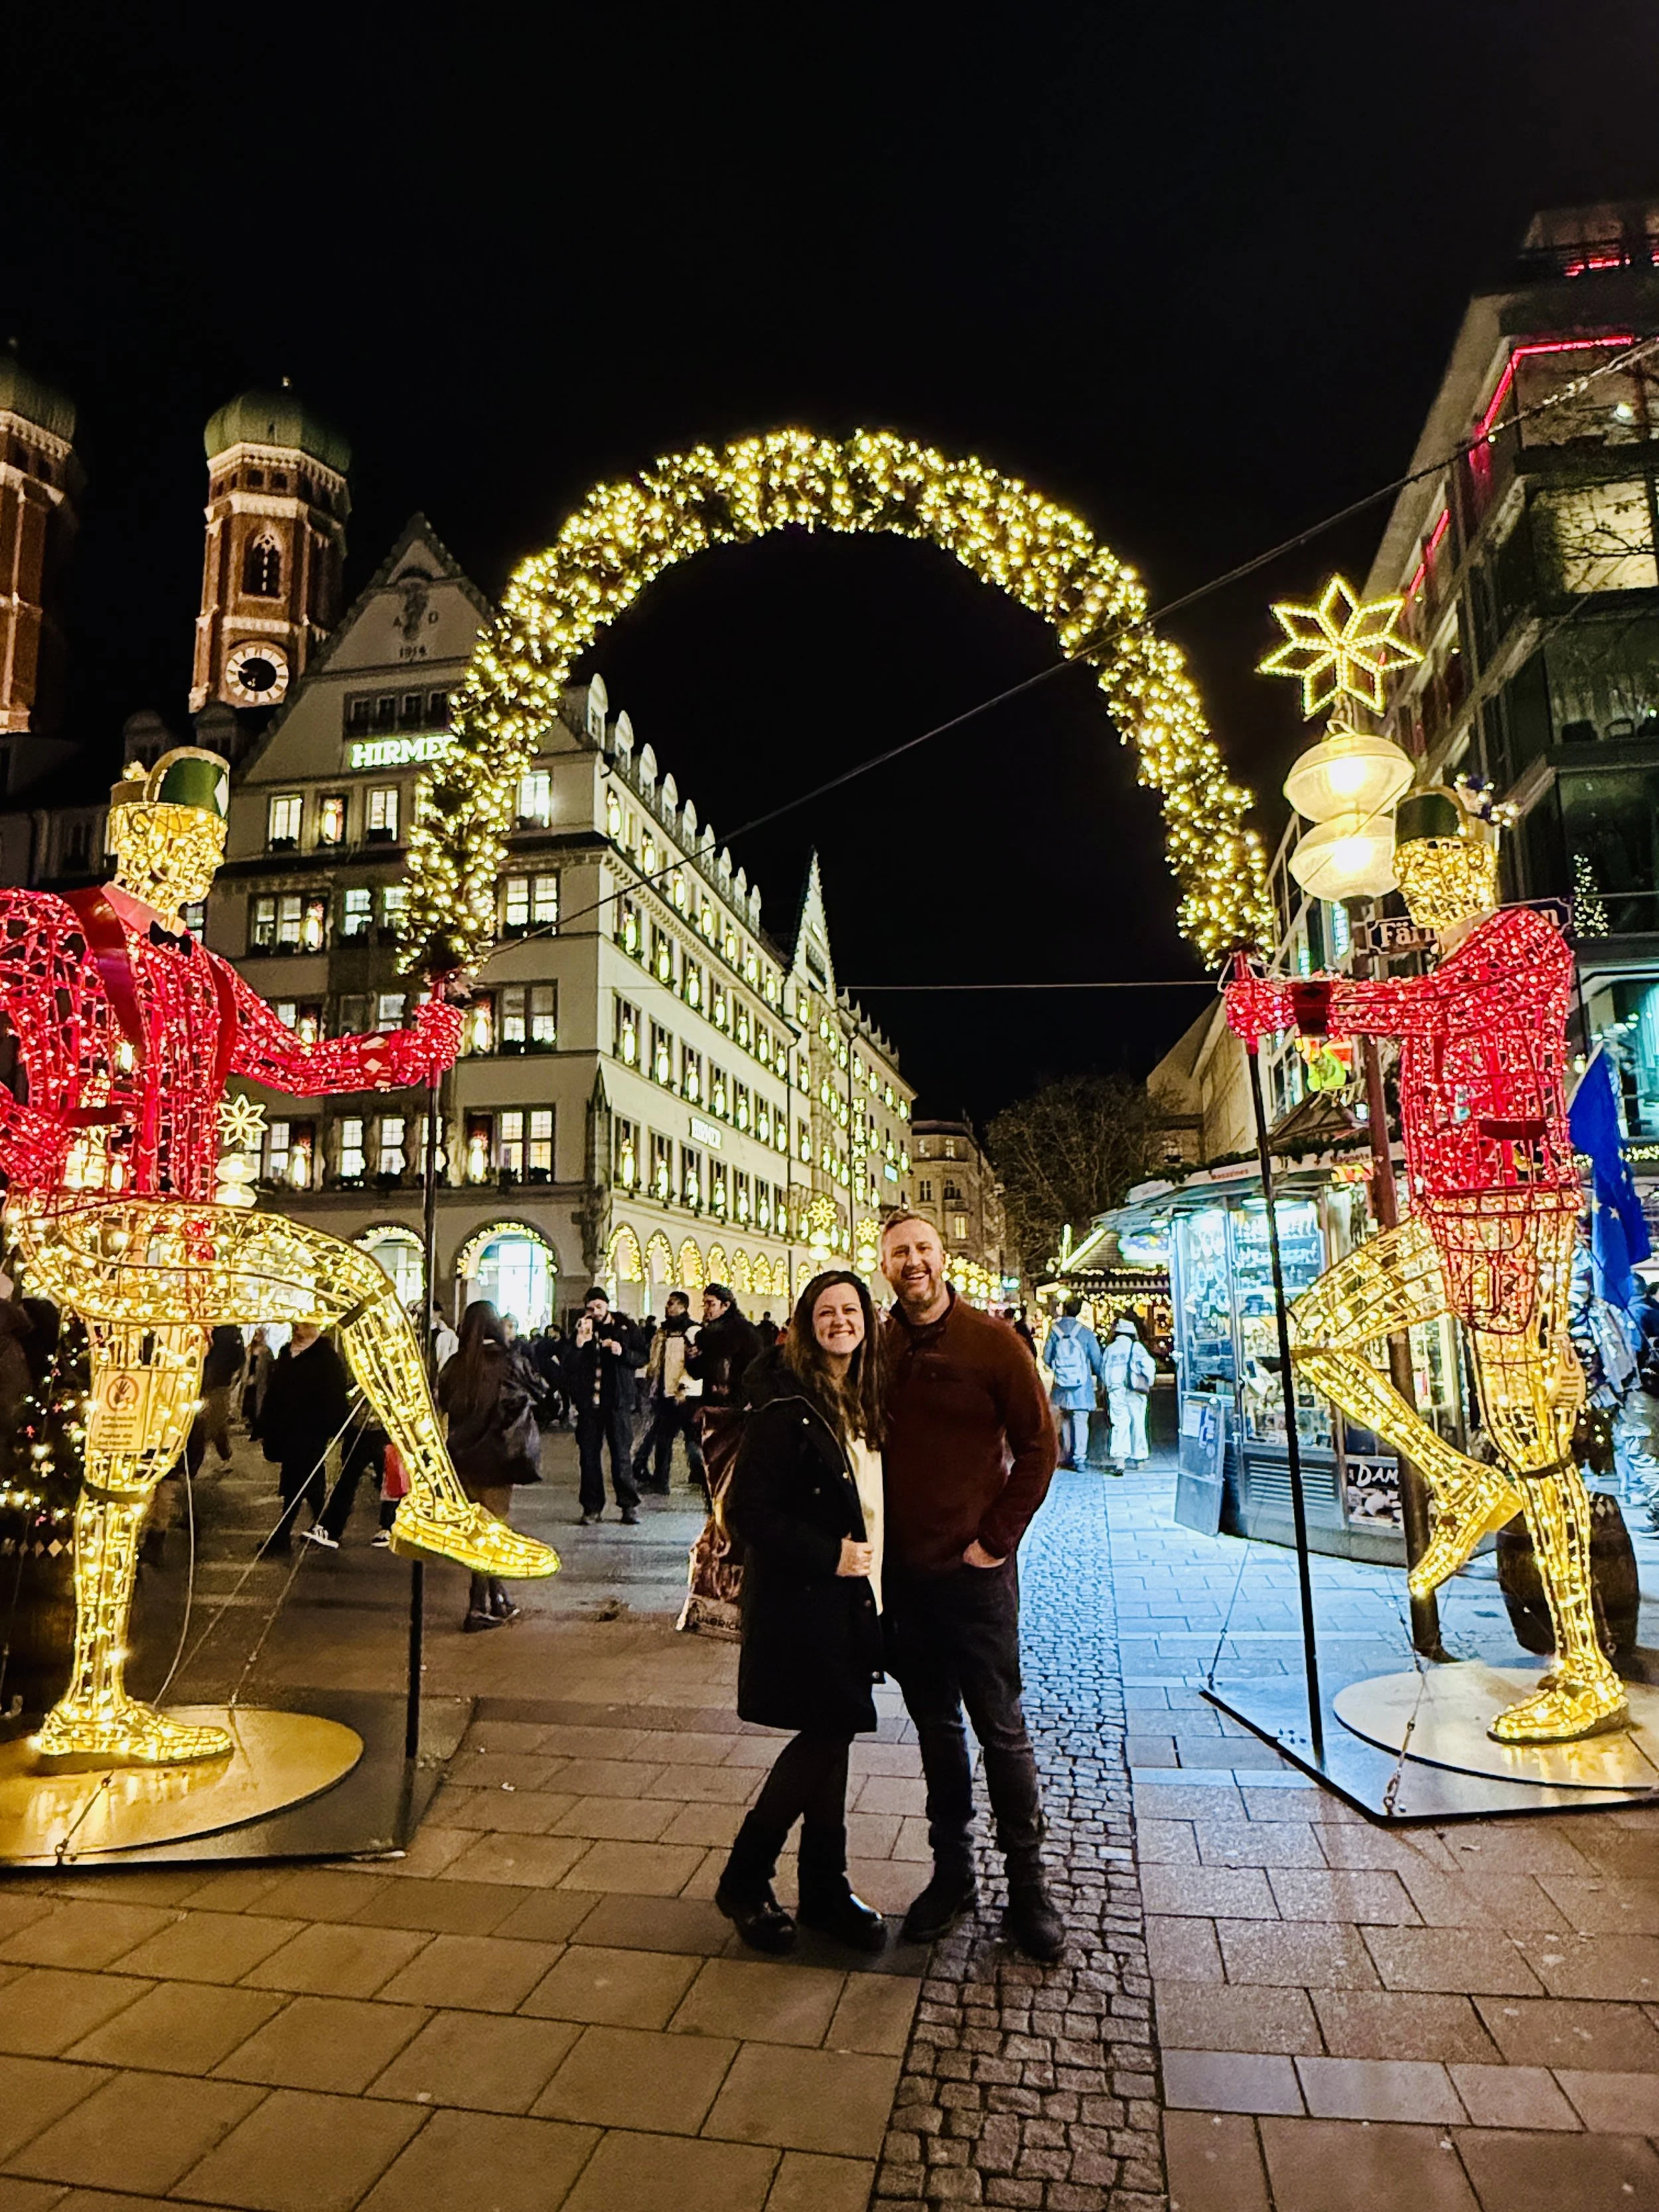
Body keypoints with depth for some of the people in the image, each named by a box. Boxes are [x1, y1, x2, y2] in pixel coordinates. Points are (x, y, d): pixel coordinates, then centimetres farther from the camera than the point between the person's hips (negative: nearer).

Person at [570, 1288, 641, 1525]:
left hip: (617, 1401, -2)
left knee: (621, 1455, -2)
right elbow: (569, 1366, -2)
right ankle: (592, 1507, 12)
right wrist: (580, 1342, -18)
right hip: (589, 1401, 2)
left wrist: (623, 1352, -14)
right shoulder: (582, 1330, 8)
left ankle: (630, 1506, 5)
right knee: (589, 1456, 4)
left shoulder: (625, 1327, 6)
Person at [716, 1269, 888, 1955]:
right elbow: (748, 1510, -18)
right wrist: (828, 1556, -18)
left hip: (850, 1594, 7)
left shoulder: (865, 1402, 7)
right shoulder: (787, 1406, -17)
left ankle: (825, 1888, 27)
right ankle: (743, 1881, 16)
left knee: (830, 1736, 13)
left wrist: (871, 1561, 6)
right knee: (826, 1735, -3)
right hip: (801, 1599, -7)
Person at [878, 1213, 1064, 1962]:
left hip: (973, 1569, -3)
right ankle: (952, 1872, 31)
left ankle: (1027, 1885, 23)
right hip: (902, 1570, 3)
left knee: (1000, 1728, 6)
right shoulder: (876, 1350, 1)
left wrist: (997, 1538, -9)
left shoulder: (990, 1340, -8)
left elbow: (1038, 1444, -6)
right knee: (936, 1728, 16)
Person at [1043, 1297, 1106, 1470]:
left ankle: (1068, 1456, 21)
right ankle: (1080, 1457, -2)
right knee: (1080, 1420, 1)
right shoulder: (1086, 1333, -10)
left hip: (1062, 1385, 2)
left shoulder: (1055, 1330, -5)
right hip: (1082, 1386, -2)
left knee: (1066, 1420, 16)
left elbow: (1046, 1358, 1)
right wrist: (1100, 1382, 10)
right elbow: (1098, 1360, -4)